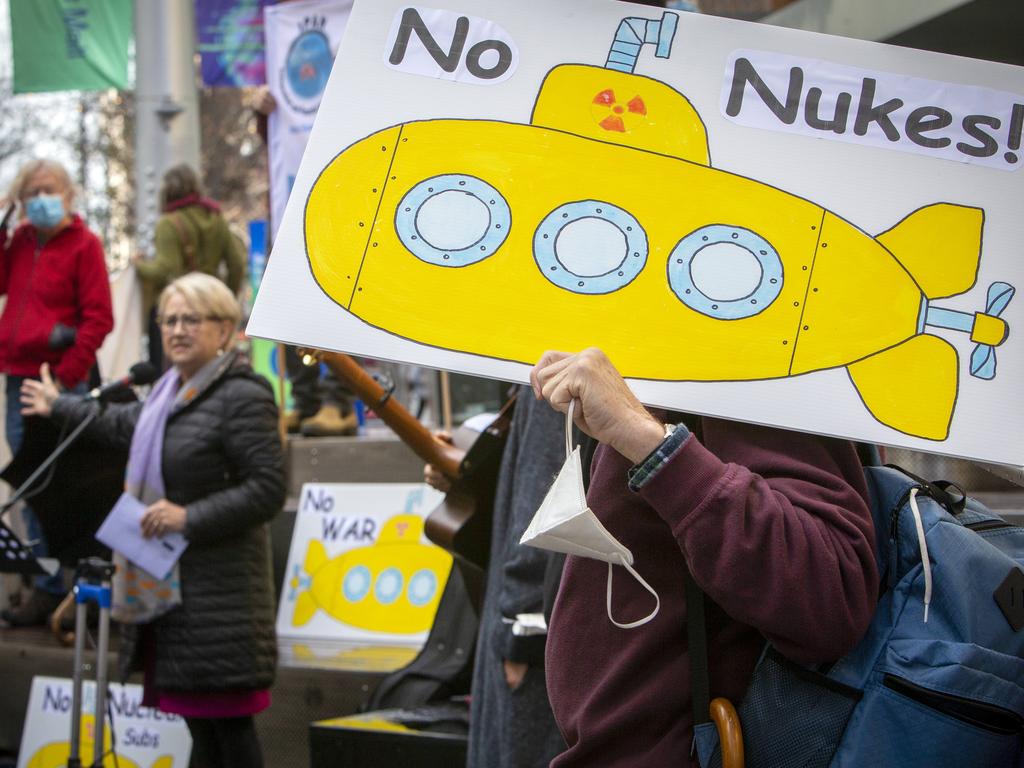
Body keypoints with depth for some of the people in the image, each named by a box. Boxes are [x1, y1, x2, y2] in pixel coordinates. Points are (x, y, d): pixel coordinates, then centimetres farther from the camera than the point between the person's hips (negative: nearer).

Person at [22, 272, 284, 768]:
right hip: (169, 589, 9)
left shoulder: (243, 397, -11)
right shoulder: (170, 392, 16)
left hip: (219, 591, -9)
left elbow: (268, 489, -17)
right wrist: (60, 407, 51)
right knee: (199, 725, 14)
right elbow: (126, 425, 38)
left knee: (228, 725, -8)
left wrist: (189, 518, -20)